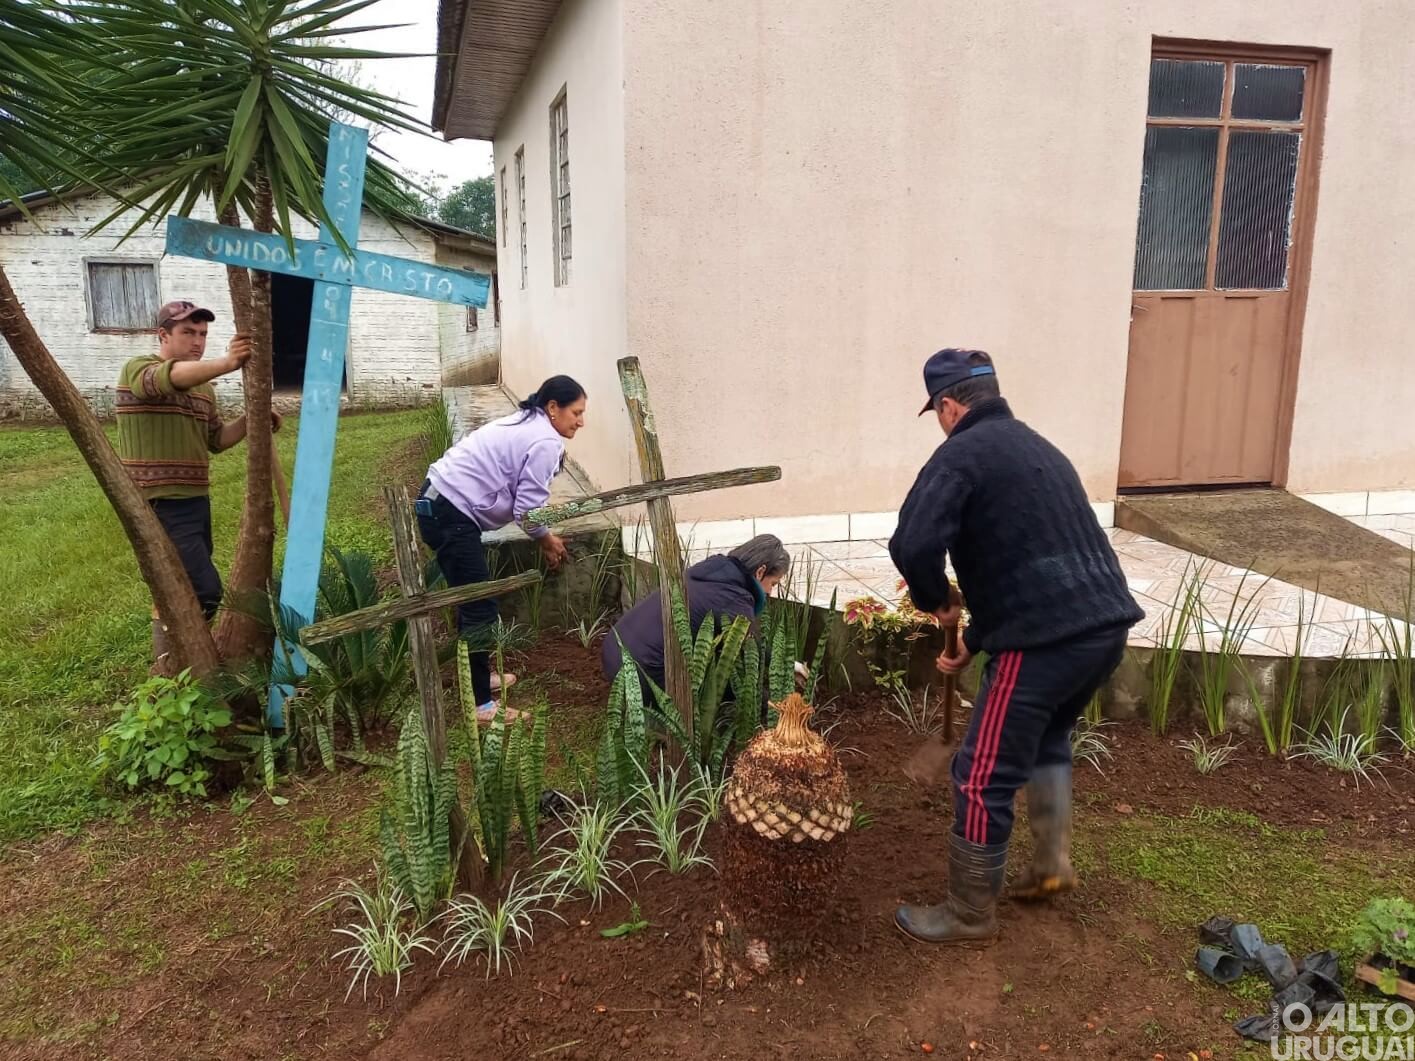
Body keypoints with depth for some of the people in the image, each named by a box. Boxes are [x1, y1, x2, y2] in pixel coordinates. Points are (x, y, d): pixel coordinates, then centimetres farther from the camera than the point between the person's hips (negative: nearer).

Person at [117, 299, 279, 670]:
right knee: (205, 589, -13)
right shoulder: (138, 370, -9)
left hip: (195, 501, 8)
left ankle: (168, 659, 29)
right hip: (160, 506, -8)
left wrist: (248, 422, -2)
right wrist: (227, 363, -48)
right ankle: (167, 665, 4)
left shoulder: (203, 387, 16)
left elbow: (215, 439, 17)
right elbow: (169, 377, -32)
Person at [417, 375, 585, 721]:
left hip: (439, 503, 11)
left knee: (473, 600, 21)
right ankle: (480, 704, -1)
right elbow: (527, 508, -13)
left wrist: (544, 536, 19)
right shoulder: (546, 442, -13)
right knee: (480, 608, -7)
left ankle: (477, 676, 35)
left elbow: (519, 497, 21)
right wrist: (547, 540, 4)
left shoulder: (527, 424, 18)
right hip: (450, 515, -11)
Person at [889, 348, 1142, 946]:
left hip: (1048, 638, -9)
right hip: (1105, 624, 9)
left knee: (983, 778, 5)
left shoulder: (962, 453, -6)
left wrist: (935, 599, 0)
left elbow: (912, 545, -22)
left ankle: (969, 914, 19)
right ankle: (1053, 863, 35)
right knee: (1048, 738, 33)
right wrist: (974, 641, 31)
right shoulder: (1038, 448, 23)